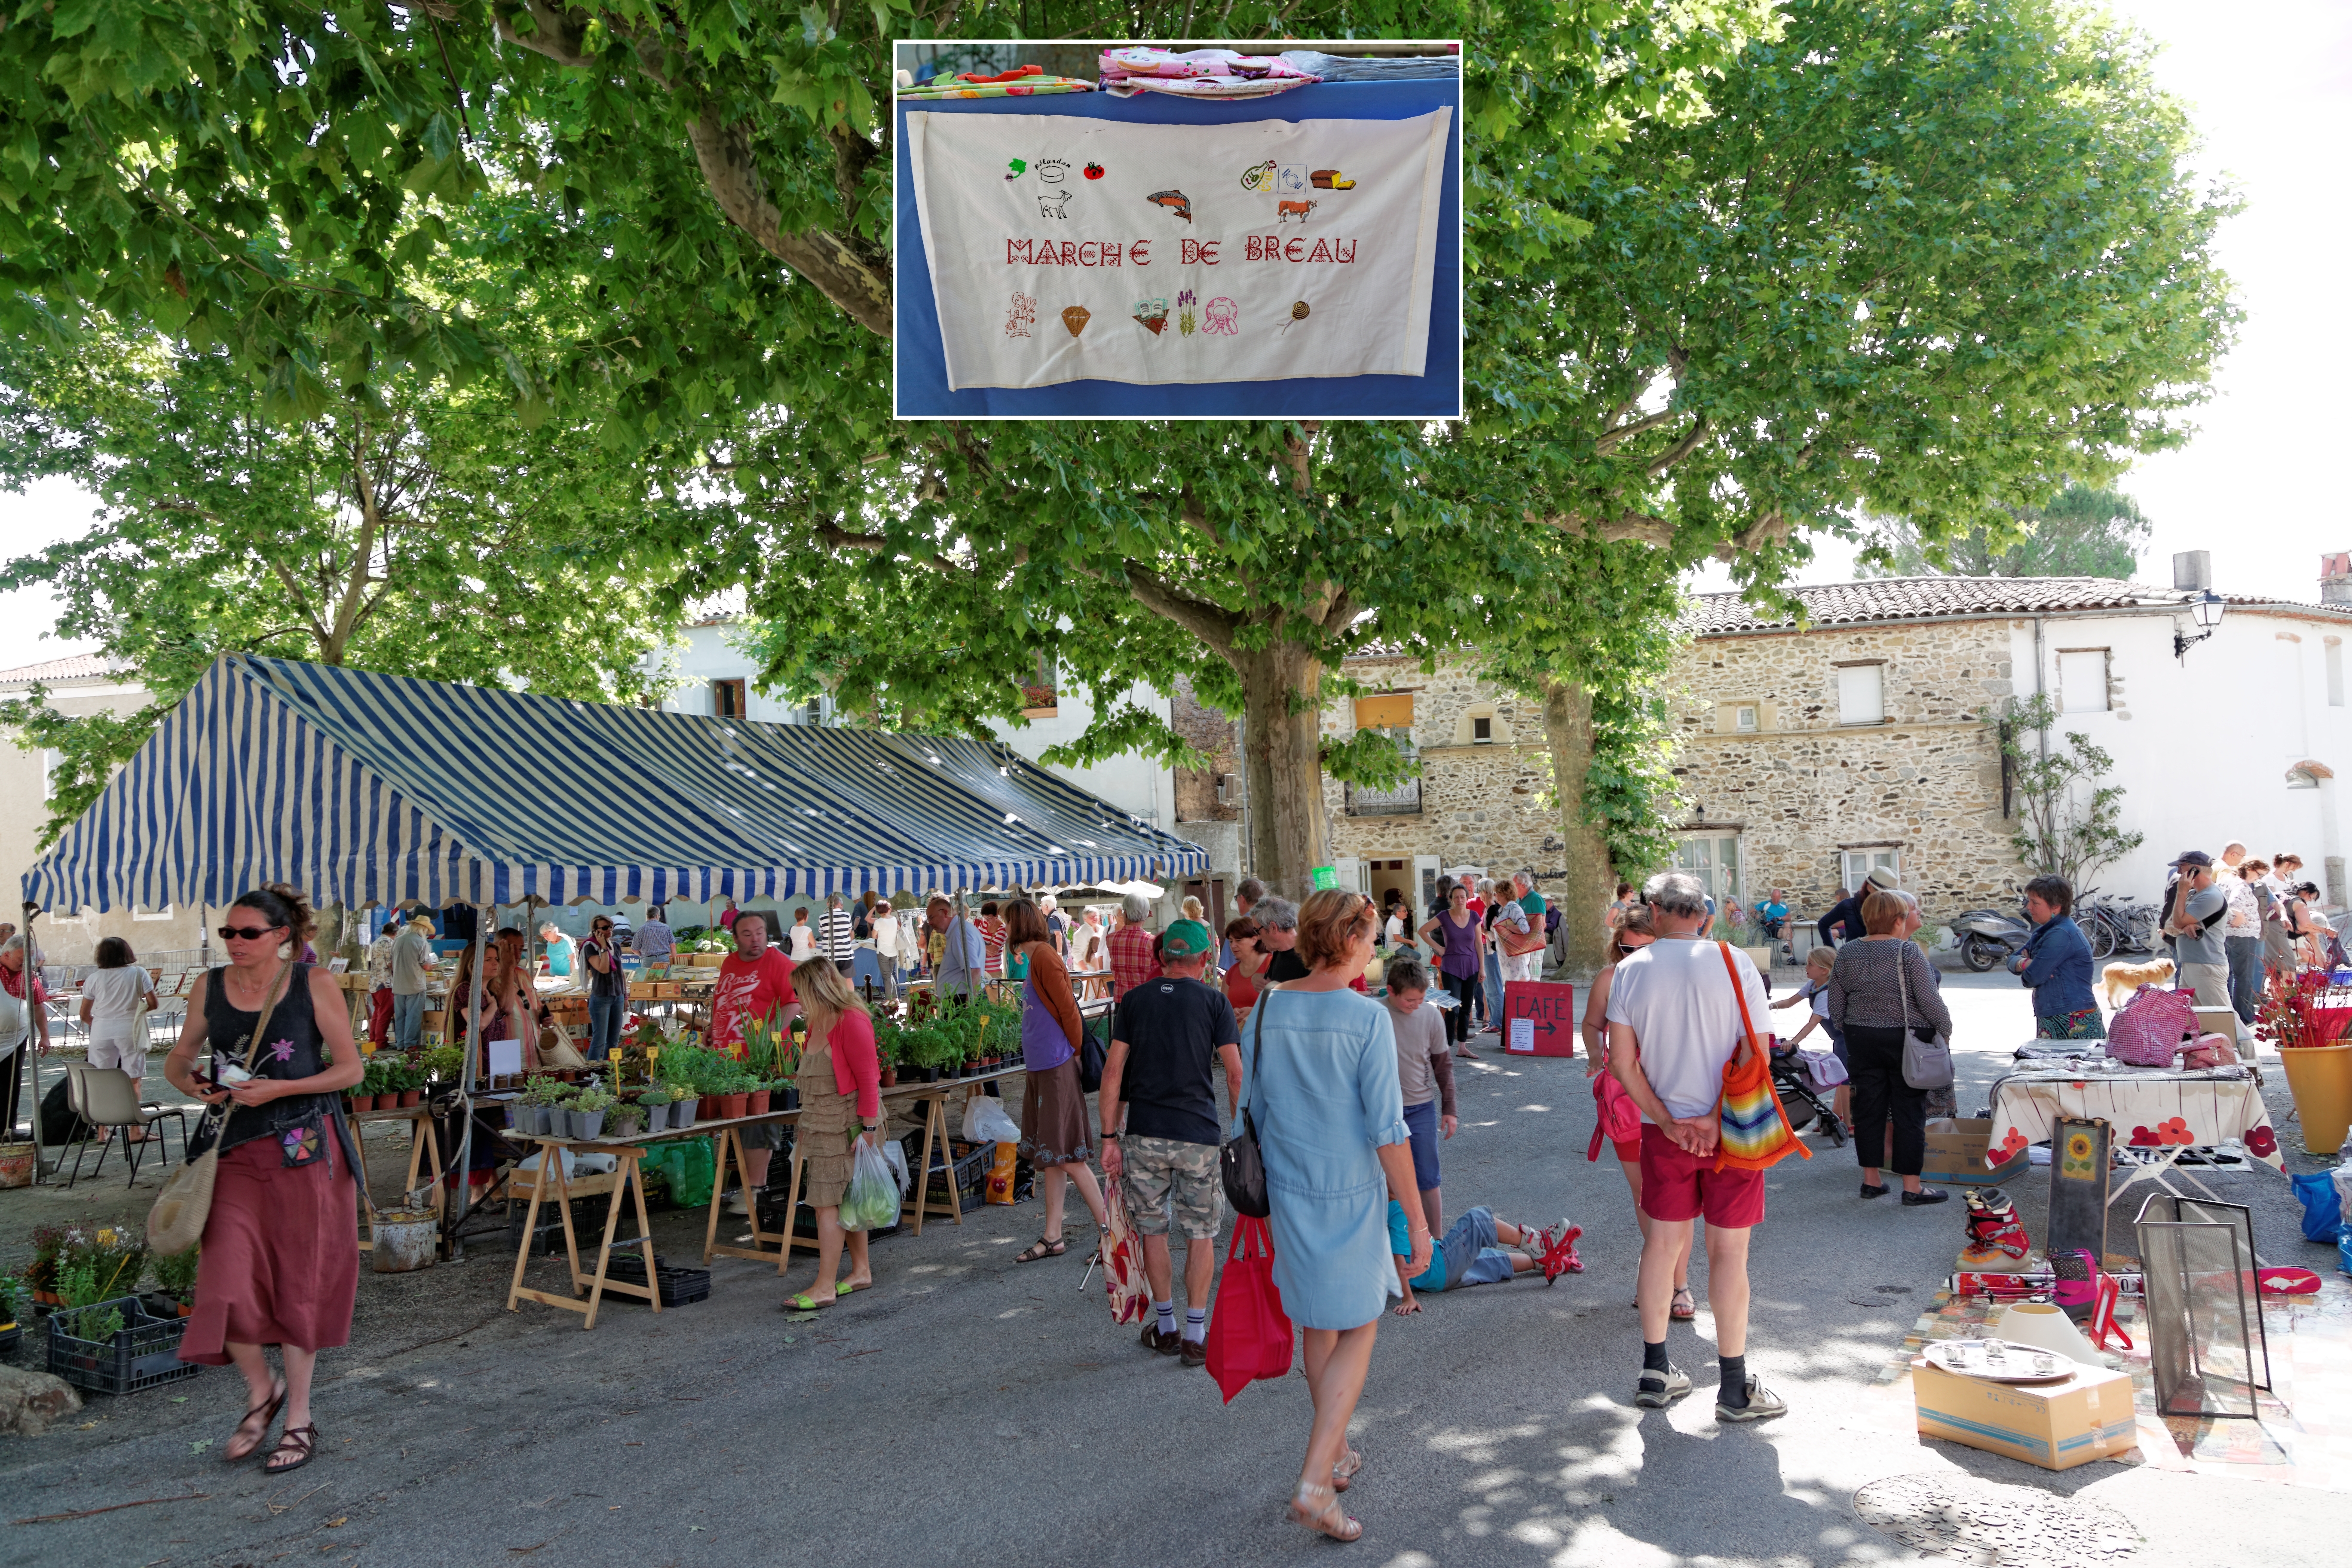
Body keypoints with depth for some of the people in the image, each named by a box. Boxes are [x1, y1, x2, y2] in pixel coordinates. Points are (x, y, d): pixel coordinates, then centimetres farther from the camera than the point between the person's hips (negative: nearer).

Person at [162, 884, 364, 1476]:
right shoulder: (209, 987, 5)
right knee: (227, 1285, -6)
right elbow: (179, 1058, 17)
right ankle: (261, 1390, 23)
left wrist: (279, 1088, -15)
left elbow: (351, 1068, -3)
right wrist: (190, 1083, -6)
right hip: (238, 1149, 3)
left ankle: (299, 1419, 21)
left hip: (306, 1149, -3)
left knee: (298, 1283, 5)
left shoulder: (314, 985, -5)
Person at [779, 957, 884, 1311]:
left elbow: (868, 1079, -19)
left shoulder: (852, 1022, -18)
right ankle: (861, 1271, 25)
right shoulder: (819, 1022, 11)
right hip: (822, 1124, 9)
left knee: (828, 1202, -8)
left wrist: (868, 1130, -20)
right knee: (845, 1201, 14)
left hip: (845, 1125, -9)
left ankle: (825, 1287, -4)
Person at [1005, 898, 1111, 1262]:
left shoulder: (1044, 955, -13)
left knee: (1066, 1156, -6)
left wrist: (1076, 1052, -9)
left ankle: (1108, 1228, 3)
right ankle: (1053, 1237, 17)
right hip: (1041, 1068, 10)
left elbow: (1069, 1009, -16)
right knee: (1048, 1157, 11)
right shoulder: (1035, 958, 15)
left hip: (1057, 1067, -10)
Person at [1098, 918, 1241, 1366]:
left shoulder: (1135, 1000, 5)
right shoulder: (1214, 1002, 0)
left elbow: (1112, 1071, 1)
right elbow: (1236, 1076, -5)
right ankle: (1196, 1335, 13)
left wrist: (1110, 1136, 4)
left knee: (1153, 1230, 15)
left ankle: (1166, 1328, 25)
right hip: (1198, 1135, -2)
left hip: (1143, 1134, 2)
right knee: (1201, 1233, 11)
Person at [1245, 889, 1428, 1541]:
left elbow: (1252, 1113, 6)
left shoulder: (1266, 1013, -2)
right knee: (1358, 1334, 8)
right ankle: (1314, 1484, 0)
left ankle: (1336, 1456, 37)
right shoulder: (1366, 1018, -17)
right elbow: (1388, 1130, -16)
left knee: (1317, 1329, 21)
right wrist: (1417, 1220, -8)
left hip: (1288, 1193, 5)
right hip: (1352, 1195, -5)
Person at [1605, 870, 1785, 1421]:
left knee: (1663, 1240, 13)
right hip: (1731, 1126, -2)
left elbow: (1623, 1063, -4)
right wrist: (1718, 1119, -11)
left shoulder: (1631, 970, -2)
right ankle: (1735, 1388, 12)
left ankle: (1654, 1374, 22)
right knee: (1728, 1251, 4)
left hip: (1664, 1128, 3)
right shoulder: (1734, 964, -9)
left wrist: (1668, 1121, -3)